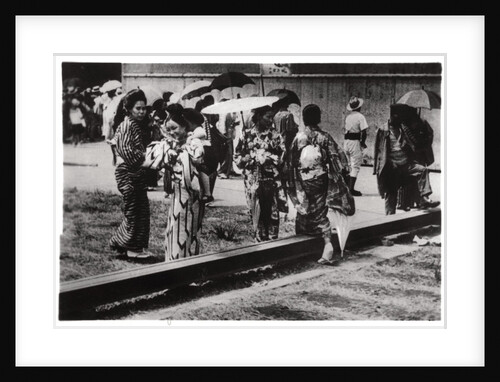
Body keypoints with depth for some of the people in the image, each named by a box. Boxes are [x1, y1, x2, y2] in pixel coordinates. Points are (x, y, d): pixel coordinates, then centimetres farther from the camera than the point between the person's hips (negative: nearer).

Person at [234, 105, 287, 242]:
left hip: (272, 181, 0)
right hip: (253, 181, 0)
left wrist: (267, 157, -13)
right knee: (257, 215, 5)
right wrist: (252, 157, -10)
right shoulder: (246, 134, 4)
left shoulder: (274, 135, 3)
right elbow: (237, 157, 5)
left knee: (272, 214, 0)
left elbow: (283, 157, -2)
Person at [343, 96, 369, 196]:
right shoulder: (360, 117, -10)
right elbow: (363, 132, -14)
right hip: (355, 142, -6)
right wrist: (363, 142, -1)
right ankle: (351, 189, -7)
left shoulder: (347, 117, 9)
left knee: (348, 165, 16)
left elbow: (345, 130, 8)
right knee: (355, 166, -2)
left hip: (346, 142, 6)